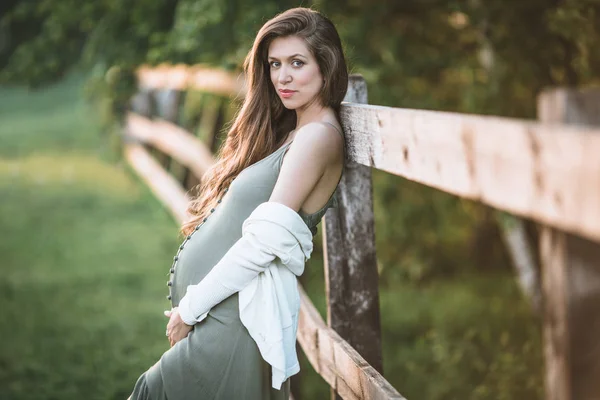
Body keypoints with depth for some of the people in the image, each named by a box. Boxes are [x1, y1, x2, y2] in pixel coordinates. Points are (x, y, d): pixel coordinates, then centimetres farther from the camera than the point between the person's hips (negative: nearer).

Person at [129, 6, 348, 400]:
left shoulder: (319, 135, -15)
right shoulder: (287, 130, 15)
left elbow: (265, 241, -20)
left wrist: (190, 307, -12)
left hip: (235, 319, -9)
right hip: (218, 311, 9)